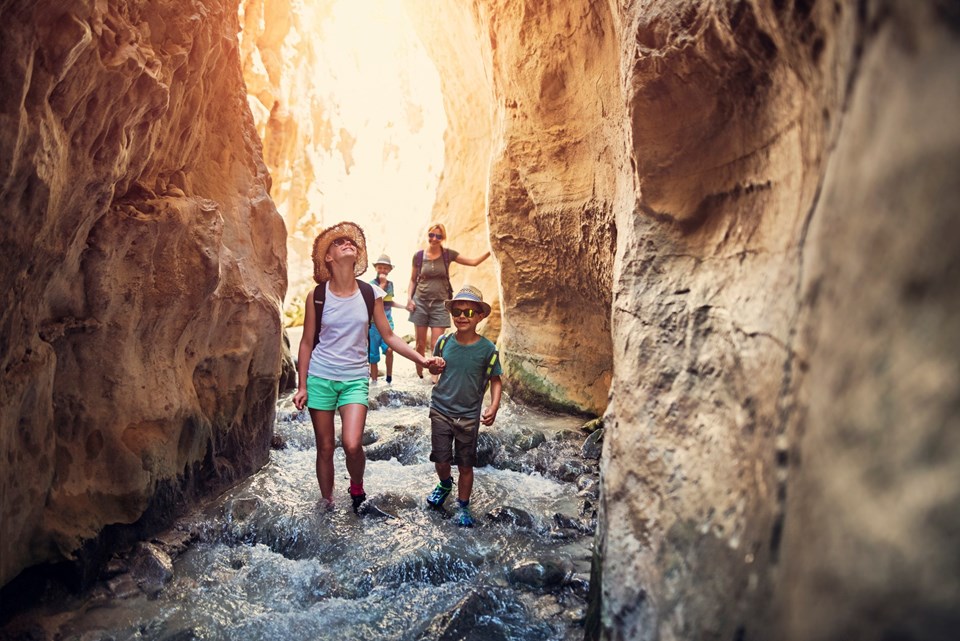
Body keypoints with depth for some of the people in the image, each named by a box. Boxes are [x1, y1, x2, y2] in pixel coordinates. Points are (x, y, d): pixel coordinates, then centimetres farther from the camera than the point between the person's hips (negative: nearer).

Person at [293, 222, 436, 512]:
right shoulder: (317, 296, -4)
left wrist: (420, 359, -4)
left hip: (355, 379, 0)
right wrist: (302, 386, 1)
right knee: (325, 448, 6)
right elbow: (307, 342, 2)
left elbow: (388, 336, 4)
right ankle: (327, 504, 28)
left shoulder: (371, 294, -2)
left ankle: (357, 487, 16)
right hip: (320, 377, 0)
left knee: (352, 444, -16)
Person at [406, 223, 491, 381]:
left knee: (436, 344, -5)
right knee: (420, 343, 7)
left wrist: (490, 252, -11)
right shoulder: (419, 256, 0)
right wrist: (409, 298, -3)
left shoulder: (448, 254, 0)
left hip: (440, 304, -1)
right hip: (420, 302, 1)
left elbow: (473, 262, 0)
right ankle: (418, 374, 22)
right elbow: (413, 280, 10)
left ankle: (436, 377, 3)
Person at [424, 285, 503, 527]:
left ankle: (463, 506, 29)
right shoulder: (444, 342, -3)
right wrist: (435, 367, -11)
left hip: (469, 416, -2)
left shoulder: (487, 349, -11)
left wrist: (493, 407, -17)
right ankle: (444, 484, 41)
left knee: (465, 465, 9)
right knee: (441, 460, 7)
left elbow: (496, 380, -2)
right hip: (441, 410, 2)